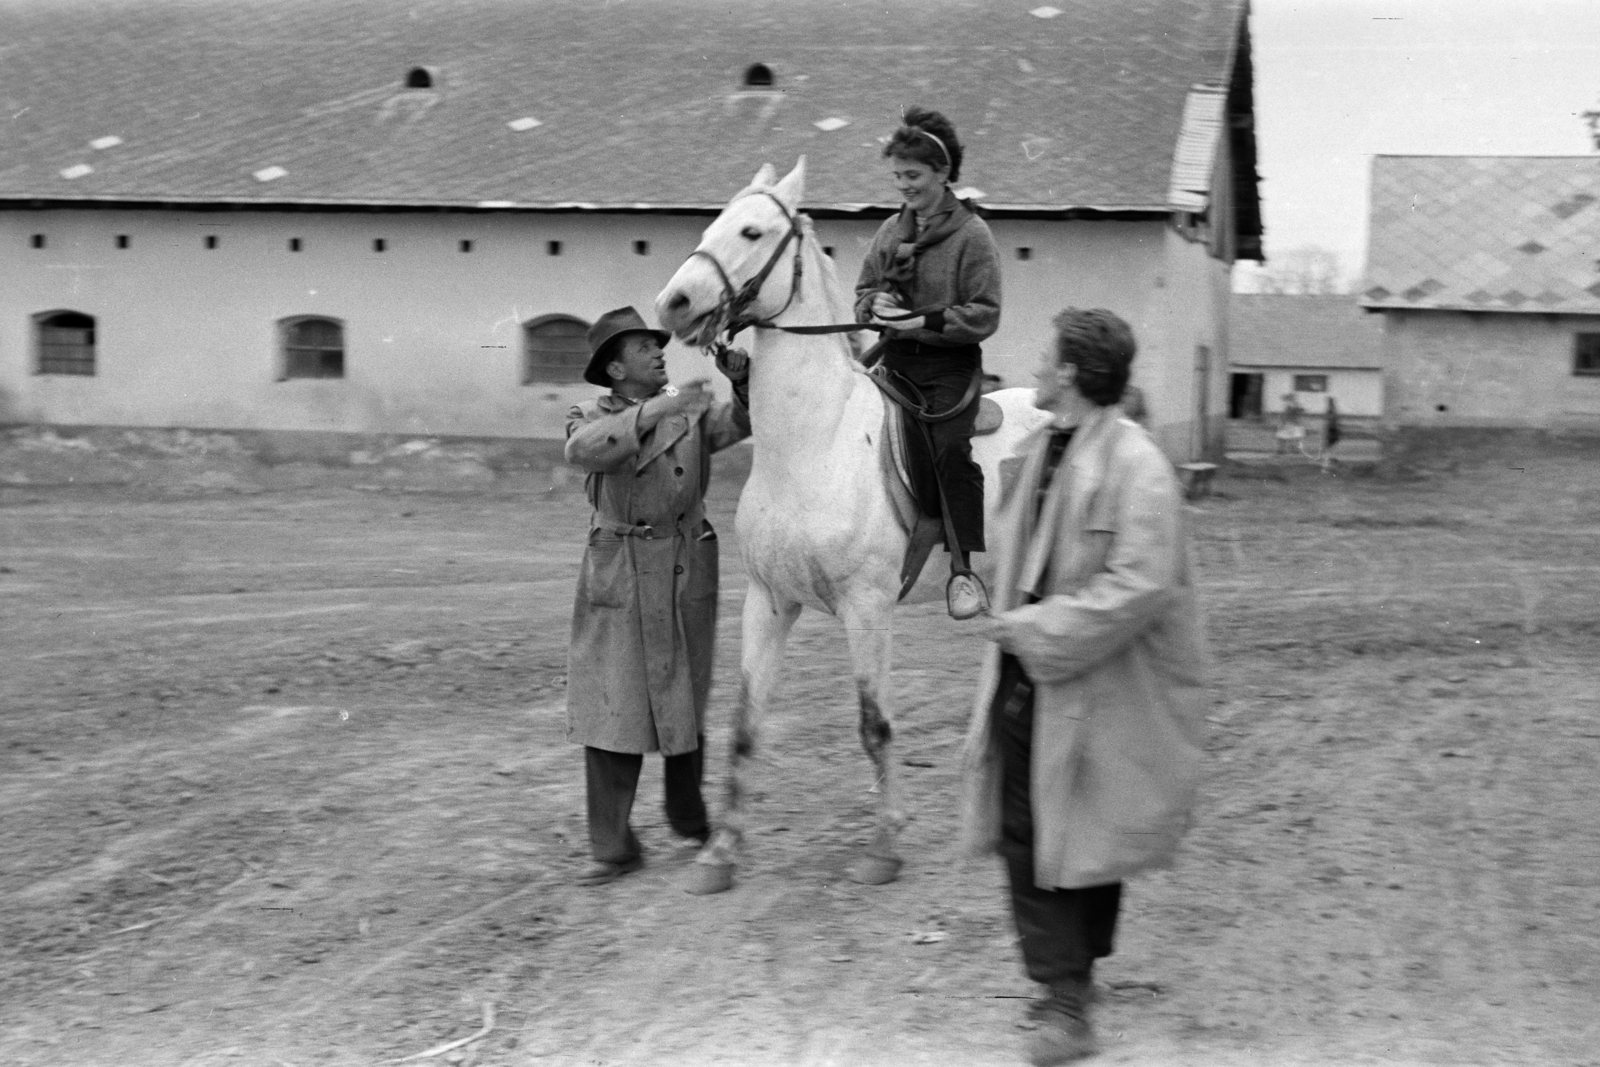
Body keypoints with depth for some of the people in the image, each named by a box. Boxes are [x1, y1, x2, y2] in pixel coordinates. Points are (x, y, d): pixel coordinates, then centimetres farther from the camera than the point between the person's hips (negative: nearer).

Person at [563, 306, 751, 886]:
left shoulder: (692, 412, 7)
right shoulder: (591, 417, 2)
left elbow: (743, 422, -10)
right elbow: (584, 449, -21)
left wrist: (741, 379, -30)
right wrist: (655, 410, -32)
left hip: (686, 570, 2)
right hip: (616, 573, -2)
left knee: (682, 696, 13)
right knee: (613, 701, -4)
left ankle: (688, 813, 33)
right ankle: (613, 845, 1)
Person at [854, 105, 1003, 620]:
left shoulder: (972, 234, -5)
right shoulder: (890, 230, 11)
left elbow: (985, 316, -9)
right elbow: (863, 292, 20)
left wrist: (927, 321, -21)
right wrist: (875, 305, -4)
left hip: (951, 365, -5)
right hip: (897, 363, 5)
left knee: (951, 451, -21)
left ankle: (965, 568, -14)